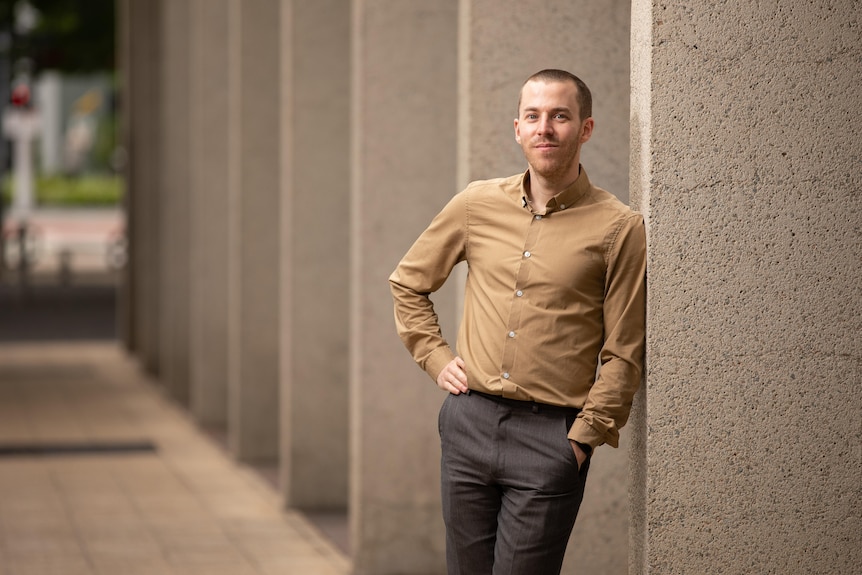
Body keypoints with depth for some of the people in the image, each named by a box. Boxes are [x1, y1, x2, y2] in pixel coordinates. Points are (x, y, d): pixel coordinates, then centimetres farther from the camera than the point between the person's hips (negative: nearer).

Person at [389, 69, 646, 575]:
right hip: (469, 420, 4)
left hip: (550, 435, -4)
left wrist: (583, 438, -7)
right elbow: (408, 283, 21)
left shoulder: (619, 228, -4)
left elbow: (623, 355, -4)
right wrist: (436, 358, 12)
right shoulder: (478, 205, 7)